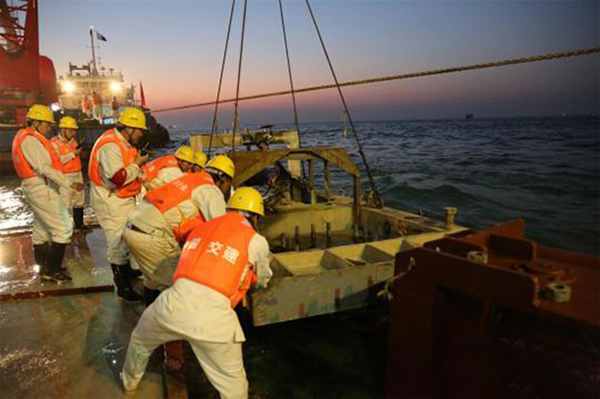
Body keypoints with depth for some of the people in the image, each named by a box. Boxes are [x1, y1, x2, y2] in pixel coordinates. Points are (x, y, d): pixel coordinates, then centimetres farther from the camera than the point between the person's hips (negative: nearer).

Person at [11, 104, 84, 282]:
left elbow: (40, 163, 12)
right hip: (43, 189, -11)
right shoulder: (30, 139, -17)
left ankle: (44, 267, 29)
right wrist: (69, 184, -29)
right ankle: (52, 271, -5)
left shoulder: (27, 137, 15)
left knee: (41, 228, 18)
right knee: (63, 228, -9)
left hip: (38, 188, 11)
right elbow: (44, 168, -26)